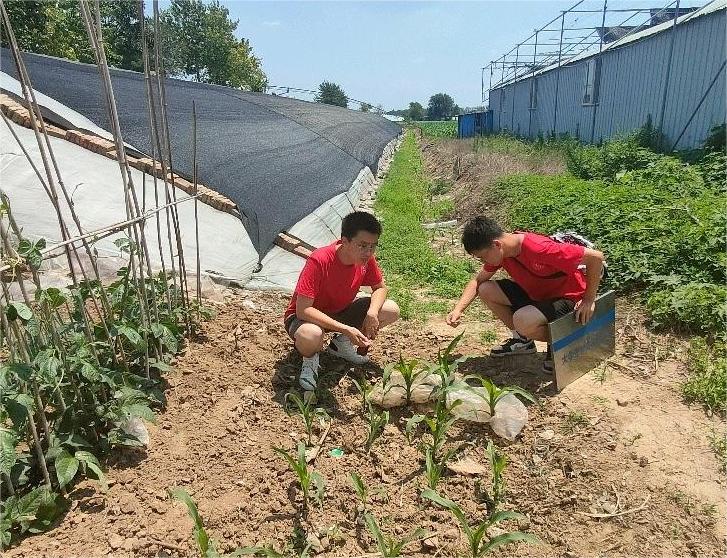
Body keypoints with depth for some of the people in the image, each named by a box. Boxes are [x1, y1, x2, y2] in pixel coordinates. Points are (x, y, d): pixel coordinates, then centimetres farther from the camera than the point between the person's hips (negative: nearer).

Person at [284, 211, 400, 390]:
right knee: (310, 336, -42)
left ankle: (342, 344, 10)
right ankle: (310, 357, -3)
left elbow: (380, 288, 1)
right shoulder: (319, 261, -33)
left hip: (340, 311, 6)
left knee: (391, 311, -9)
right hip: (306, 316, -6)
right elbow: (303, 310, -34)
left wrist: (372, 312, -22)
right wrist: (346, 329, -39)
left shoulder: (366, 258, -15)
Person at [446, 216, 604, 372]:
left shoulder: (539, 249, -34)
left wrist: (589, 300, -22)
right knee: (486, 290, -5)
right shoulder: (500, 250, -9)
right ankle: (523, 339, 12)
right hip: (537, 293, 8)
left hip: (569, 298, -8)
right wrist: (458, 309, -9)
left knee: (522, 320, -34)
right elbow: (478, 281, 5)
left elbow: (596, 256, -31)